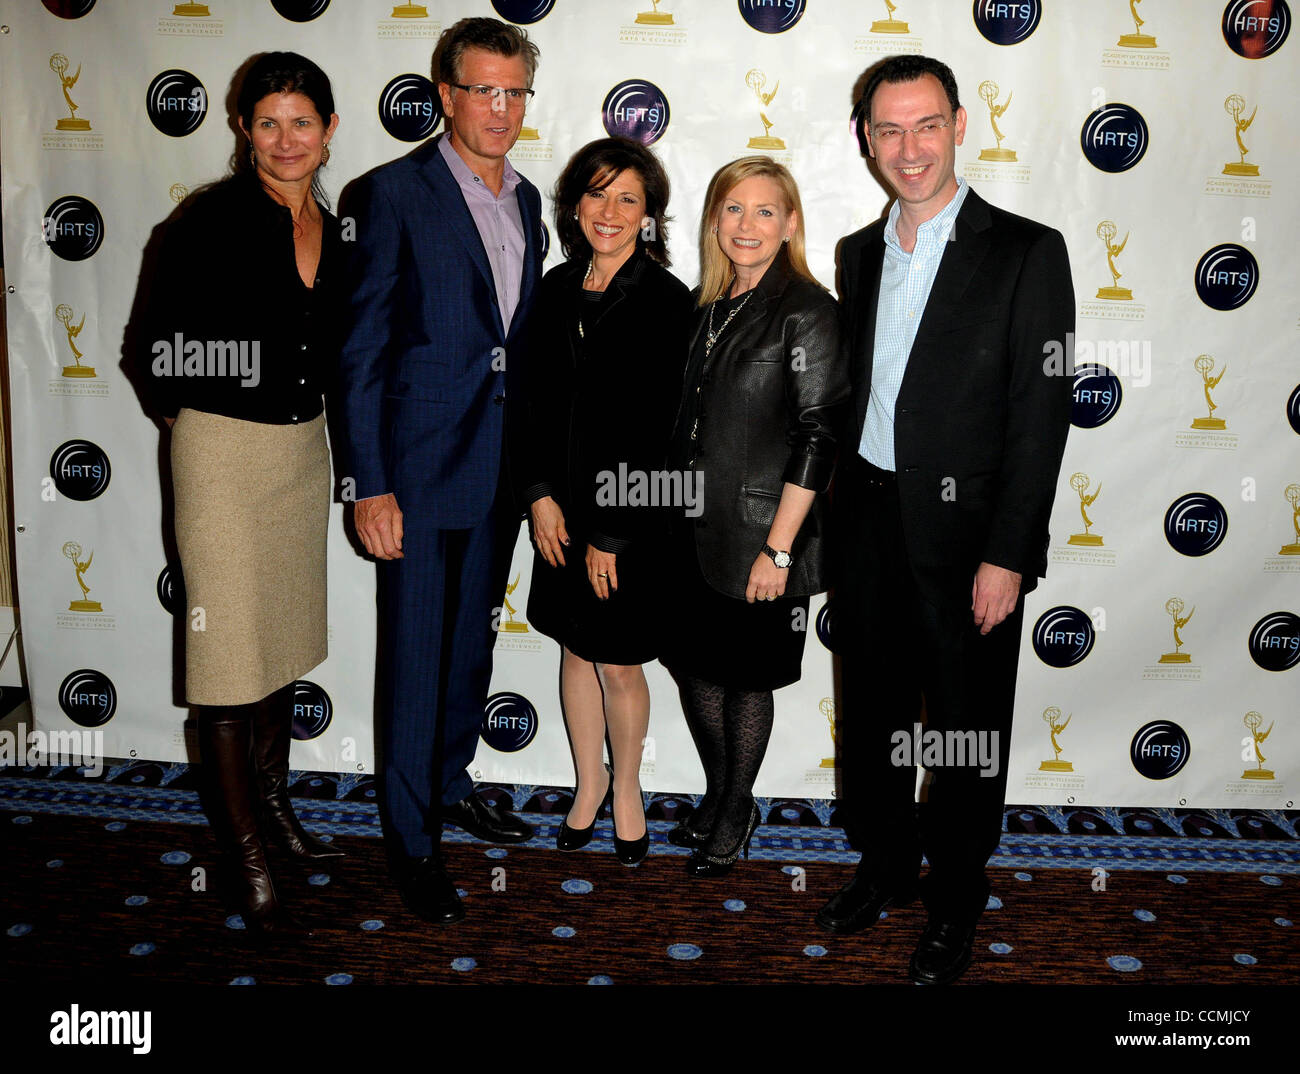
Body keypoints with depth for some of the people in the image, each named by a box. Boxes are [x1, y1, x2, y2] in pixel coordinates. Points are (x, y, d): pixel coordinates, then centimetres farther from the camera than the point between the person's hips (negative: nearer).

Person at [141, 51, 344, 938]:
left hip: (304, 447, 7)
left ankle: (272, 800, 35)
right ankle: (248, 857, 10)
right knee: (229, 647, -1)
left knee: (284, 632, 17)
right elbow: (164, 349, -11)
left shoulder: (332, 228, 6)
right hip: (224, 449, -6)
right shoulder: (214, 218, -12)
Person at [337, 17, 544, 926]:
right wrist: (371, 485, -15)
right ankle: (413, 836, 18)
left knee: (473, 637, 19)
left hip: (502, 464, 6)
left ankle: (452, 783, 38)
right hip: (421, 466, -6)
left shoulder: (525, 200, 11)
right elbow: (363, 349, -11)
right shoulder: (396, 193, -9)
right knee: (416, 653, 3)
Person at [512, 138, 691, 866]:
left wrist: (611, 534, -13)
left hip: (632, 515, -5)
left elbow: (655, 430, -14)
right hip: (563, 507, 5)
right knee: (575, 648, 16)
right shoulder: (558, 289, 4)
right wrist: (539, 495, -4)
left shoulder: (667, 301, -12)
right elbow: (532, 398, 7)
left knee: (619, 664, 6)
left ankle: (627, 785, 31)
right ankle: (589, 784, 36)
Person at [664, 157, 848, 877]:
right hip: (693, 527, 6)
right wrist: (672, 515, 12)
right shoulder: (711, 306, 8)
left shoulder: (806, 311, -12)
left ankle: (735, 815, 30)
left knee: (746, 679, 9)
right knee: (694, 666, 15)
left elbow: (815, 437, -16)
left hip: (757, 536, -6)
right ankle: (717, 795, 37)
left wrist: (778, 548, -18)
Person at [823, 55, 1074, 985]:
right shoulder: (860, 253, 10)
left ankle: (956, 904, 28)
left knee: (967, 730, 8)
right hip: (869, 522, 5)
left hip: (967, 531, -5)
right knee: (874, 710, 16)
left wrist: (1006, 556, -15)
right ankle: (888, 865, 38)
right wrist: (840, 514, 8)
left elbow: (1042, 416, -11)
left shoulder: (1027, 253, -8)